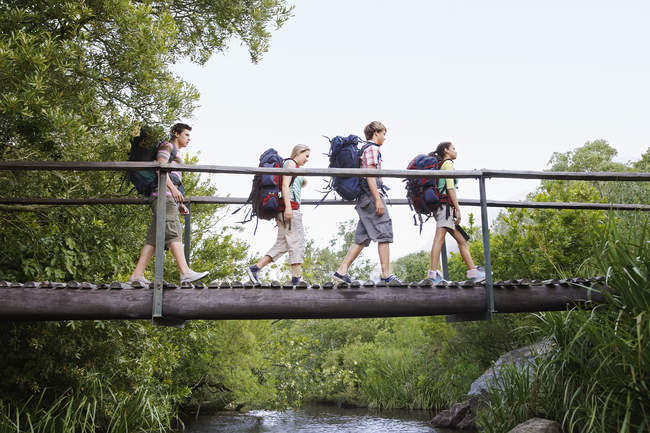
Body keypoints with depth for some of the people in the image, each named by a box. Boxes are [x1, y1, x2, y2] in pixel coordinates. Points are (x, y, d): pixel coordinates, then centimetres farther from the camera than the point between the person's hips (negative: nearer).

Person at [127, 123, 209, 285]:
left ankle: (137, 274, -7)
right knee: (173, 230, -22)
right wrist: (173, 188, -20)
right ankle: (185, 272, -35)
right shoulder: (167, 146, 7)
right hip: (163, 192, -9)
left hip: (170, 195, 9)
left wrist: (179, 204, 21)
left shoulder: (177, 153, 35)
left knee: (154, 236, -1)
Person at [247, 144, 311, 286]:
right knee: (297, 242, -10)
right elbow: (285, 185, -13)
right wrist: (288, 207, -21)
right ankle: (296, 279, -13)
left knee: (282, 243, 4)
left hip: (288, 209, 10)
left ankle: (255, 268, -2)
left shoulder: (295, 168, 29)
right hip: (290, 206, -10)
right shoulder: (290, 163, 0)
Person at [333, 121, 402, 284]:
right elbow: (370, 174, -15)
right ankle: (386, 275, -10)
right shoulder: (372, 148, -5)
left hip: (364, 198, 10)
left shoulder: (365, 149, 25)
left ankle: (342, 271, 3)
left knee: (362, 238, 7)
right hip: (371, 194, -10)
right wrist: (378, 199, -20)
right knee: (384, 233, -9)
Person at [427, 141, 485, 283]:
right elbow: (450, 187, -11)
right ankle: (433, 273, -22)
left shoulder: (439, 165, 26)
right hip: (446, 204, -10)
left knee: (462, 240, 8)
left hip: (440, 206, 10)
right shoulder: (448, 163, -1)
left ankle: (473, 271, 6)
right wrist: (457, 208, -14)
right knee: (439, 238, -16)